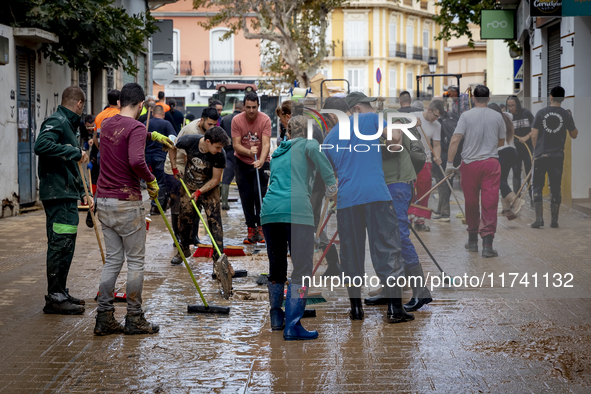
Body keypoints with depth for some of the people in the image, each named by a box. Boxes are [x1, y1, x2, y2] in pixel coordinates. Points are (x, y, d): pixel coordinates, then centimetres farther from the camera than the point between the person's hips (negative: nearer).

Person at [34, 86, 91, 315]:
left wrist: (82, 193, 26)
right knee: (61, 245, -8)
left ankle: (60, 294, 22)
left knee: (64, 246, 14)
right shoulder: (56, 122, -10)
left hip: (66, 195, 10)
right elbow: (41, 146, -31)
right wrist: (76, 152, -25)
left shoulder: (67, 124, 22)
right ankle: (55, 298, -4)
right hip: (59, 195, -10)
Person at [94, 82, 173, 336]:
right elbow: (136, 161, -30)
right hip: (127, 202, -7)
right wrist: (151, 180, -13)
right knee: (135, 262, 3)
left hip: (103, 200, 7)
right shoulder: (136, 127, -13)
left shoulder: (108, 124, 12)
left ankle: (104, 318, 10)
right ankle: (134, 319, 8)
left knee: (112, 260, 12)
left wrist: (153, 136, 42)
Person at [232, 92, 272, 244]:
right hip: (242, 163, 1)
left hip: (261, 162, -1)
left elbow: (266, 144, -22)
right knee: (246, 196, 0)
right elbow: (236, 144, -12)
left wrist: (261, 161, -38)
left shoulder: (265, 120, -14)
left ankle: (260, 227, 0)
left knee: (260, 193, -12)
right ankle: (251, 229, 10)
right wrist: (249, 152, -32)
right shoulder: (237, 120, -10)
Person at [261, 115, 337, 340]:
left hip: (269, 210, 6)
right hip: (297, 210, -6)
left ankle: (276, 317, 32)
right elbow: (313, 149, -12)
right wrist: (331, 181, -10)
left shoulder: (277, 153, 29)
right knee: (302, 269, -3)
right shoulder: (307, 144, 12)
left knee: (276, 267, 20)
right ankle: (292, 326, -9)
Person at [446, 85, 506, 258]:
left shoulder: (466, 115, -3)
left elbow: (455, 140, -10)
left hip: (470, 164, 0)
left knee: (471, 203, 11)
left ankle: (473, 241, 23)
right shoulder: (497, 116, 3)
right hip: (491, 163, 0)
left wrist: (450, 163, -6)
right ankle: (487, 244, -7)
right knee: (490, 203, -1)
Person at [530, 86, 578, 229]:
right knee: (555, 189, 7)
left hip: (540, 155, -1)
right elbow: (574, 135, 11)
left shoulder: (541, 113, -2)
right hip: (557, 157, 1)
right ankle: (554, 220, 8)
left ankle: (539, 218, -3)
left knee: (537, 187, 6)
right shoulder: (566, 115, -1)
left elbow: (534, 136, -3)